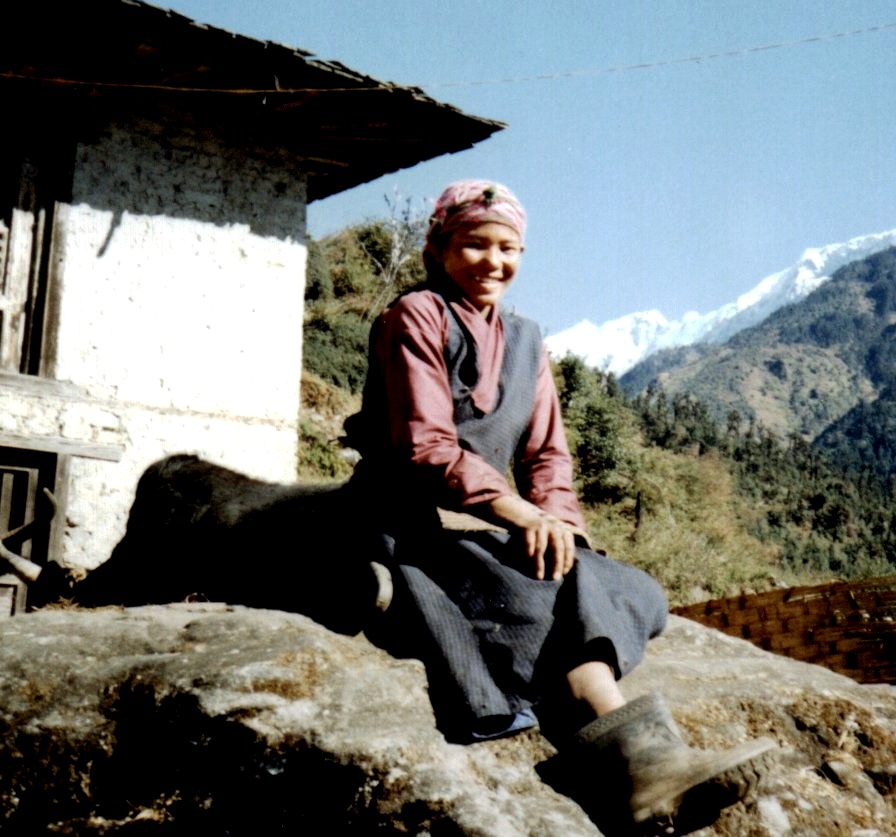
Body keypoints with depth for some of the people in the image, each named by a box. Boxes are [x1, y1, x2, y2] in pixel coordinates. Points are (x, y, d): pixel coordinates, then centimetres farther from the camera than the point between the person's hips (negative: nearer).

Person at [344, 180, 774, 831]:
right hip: (418, 521, -7)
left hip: (495, 524, 7)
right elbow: (427, 448, -13)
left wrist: (553, 519, -11)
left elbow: (547, 452, 12)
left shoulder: (525, 340, 20)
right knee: (559, 593, -32)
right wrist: (520, 514, -24)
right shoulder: (415, 319, -1)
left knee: (641, 598, -16)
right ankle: (639, 759, -41)